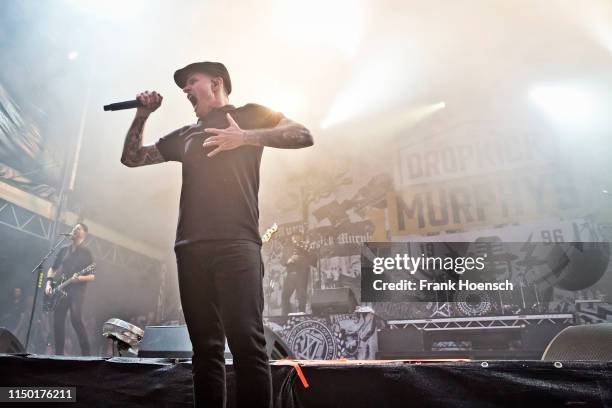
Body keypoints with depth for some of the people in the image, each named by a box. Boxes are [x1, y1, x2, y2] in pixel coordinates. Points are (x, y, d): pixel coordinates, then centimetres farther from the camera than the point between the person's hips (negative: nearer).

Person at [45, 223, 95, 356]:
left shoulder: (86, 253, 5)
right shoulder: (64, 250, 17)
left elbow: (92, 276, 0)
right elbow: (52, 269, 21)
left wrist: (80, 278, -20)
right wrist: (49, 283, 5)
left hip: (77, 291, -5)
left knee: (76, 320, -17)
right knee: (58, 321, 2)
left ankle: (86, 353, -15)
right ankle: (59, 353, 11)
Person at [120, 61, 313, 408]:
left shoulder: (249, 115, 14)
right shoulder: (185, 135, 26)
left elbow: (303, 136, 1)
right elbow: (132, 158, 32)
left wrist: (245, 137, -9)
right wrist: (142, 114, 19)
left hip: (236, 243, -5)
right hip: (192, 248, 5)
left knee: (247, 342, -12)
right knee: (206, 347, 4)